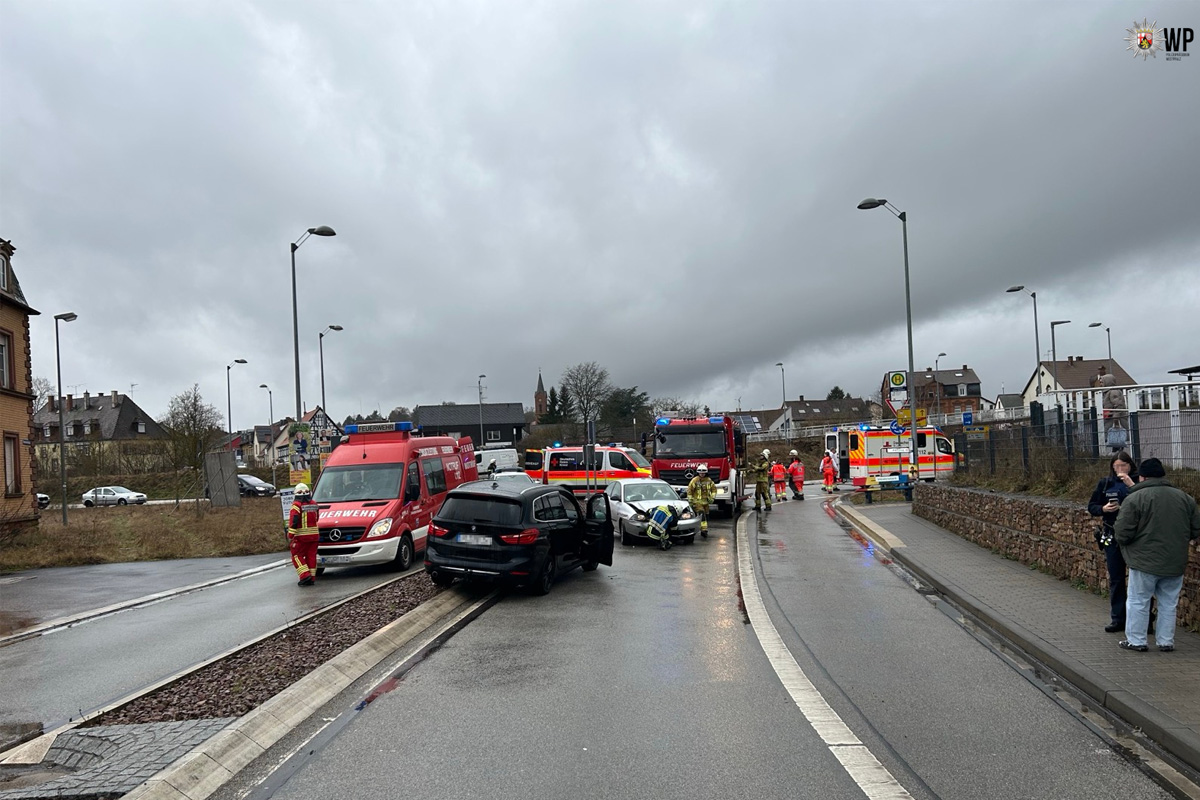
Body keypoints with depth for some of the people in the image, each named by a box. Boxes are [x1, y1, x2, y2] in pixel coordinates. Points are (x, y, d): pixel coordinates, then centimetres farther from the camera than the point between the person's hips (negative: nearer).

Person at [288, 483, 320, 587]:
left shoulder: (296, 505, -11)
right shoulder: (314, 504, 9)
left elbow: (293, 523, -17)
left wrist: (290, 538, -15)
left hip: (301, 536, -5)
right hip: (314, 535, 5)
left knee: (297, 556, 6)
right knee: (311, 556, 10)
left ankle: (305, 575, -7)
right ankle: (312, 578, 11)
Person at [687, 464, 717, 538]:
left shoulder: (709, 480, 5)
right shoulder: (694, 480, -8)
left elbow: (714, 489, 17)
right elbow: (689, 491, -4)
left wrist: (712, 497, 6)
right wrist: (690, 501, -6)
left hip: (705, 501, 5)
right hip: (697, 501, -5)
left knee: (706, 516, 10)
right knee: (702, 515, -21)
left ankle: (704, 531, 22)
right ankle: (704, 530, -25)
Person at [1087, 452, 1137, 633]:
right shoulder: (1105, 483, 5)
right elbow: (1091, 506, 9)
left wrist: (1132, 485, -23)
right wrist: (1103, 509, -11)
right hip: (1112, 536, 3)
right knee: (1115, 578, 10)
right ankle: (1118, 619, 19)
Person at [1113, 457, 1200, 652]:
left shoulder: (1134, 499, -13)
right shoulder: (1184, 497, 4)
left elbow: (1122, 534, -16)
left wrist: (1118, 534, 6)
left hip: (1145, 562, -5)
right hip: (1176, 563, 5)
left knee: (1138, 602, 7)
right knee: (1169, 604, 15)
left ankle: (1136, 640, 12)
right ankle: (1166, 641, 21)